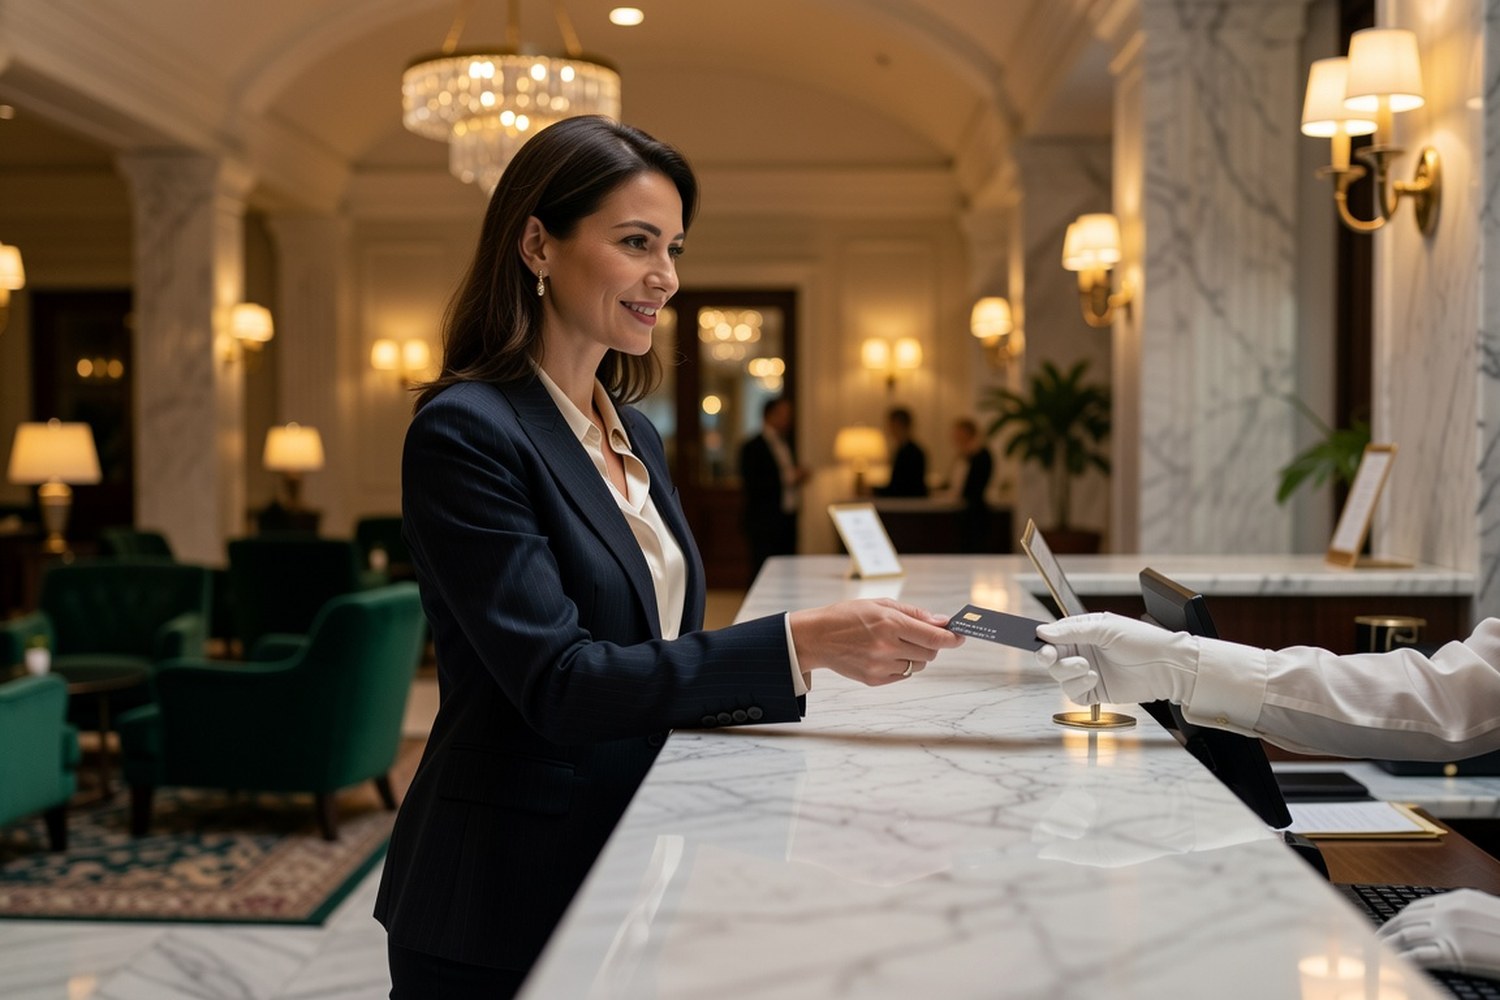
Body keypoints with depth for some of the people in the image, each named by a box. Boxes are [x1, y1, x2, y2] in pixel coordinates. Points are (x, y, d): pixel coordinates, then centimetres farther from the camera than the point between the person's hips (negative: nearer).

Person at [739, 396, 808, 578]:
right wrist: (788, 478, -17)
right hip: (765, 524, -8)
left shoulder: (786, 444, 17)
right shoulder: (752, 447, -8)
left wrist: (797, 477, 4)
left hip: (788, 521, 8)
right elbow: (751, 485, -17)